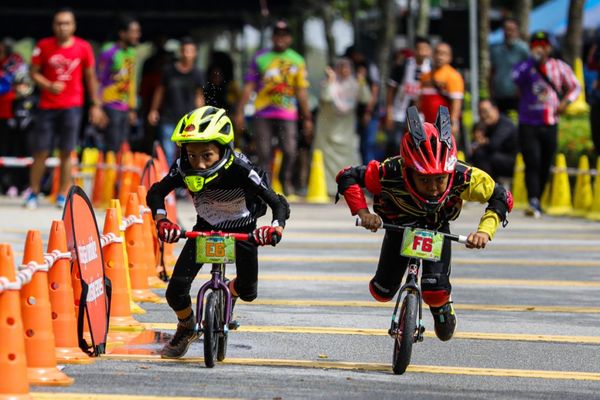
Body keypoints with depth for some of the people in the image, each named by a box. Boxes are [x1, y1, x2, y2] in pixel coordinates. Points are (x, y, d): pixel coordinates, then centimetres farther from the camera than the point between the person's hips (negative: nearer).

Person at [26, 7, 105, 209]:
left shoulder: (83, 48, 0)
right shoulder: (44, 46, -1)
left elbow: (91, 77, 9)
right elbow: (34, 72, 4)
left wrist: (96, 105, 8)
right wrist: (49, 86, -14)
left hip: (72, 106, 0)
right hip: (47, 106, 0)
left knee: (66, 153, -1)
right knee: (40, 152, 0)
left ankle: (62, 196, 5)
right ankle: (33, 193, 11)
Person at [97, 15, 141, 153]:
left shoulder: (131, 53, 13)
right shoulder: (109, 53, -11)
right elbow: (99, 82, -11)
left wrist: (132, 109, 19)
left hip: (125, 109, 8)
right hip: (111, 107, -8)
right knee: (112, 148, -10)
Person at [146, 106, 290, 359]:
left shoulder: (239, 169, -37)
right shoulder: (184, 169, -30)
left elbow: (278, 204, -37)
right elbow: (156, 193, -17)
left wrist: (276, 229, -58)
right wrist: (162, 221, -38)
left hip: (242, 230, -1)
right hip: (206, 228, 1)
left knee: (247, 291, -1)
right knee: (176, 291, -10)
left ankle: (227, 294, 37)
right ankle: (186, 329, 22)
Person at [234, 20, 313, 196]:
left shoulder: (297, 61, 10)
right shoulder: (260, 58, 7)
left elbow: (302, 92, 12)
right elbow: (248, 87, 6)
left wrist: (307, 118, 10)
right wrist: (240, 112, 0)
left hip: (288, 115, 0)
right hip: (263, 114, 0)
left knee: (290, 150, -11)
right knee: (263, 153, -3)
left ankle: (286, 181, 12)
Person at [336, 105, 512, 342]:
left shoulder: (463, 177, -39)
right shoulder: (389, 174, -41)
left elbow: (501, 198, -24)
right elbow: (347, 177, -27)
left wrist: (485, 231, -38)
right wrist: (362, 212, -41)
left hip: (437, 228, 0)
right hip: (398, 225, 0)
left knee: (436, 292, -20)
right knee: (383, 292, 1)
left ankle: (441, 308, 17)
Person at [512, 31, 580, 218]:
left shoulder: (559, 67, 6)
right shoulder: (525, 66, -1)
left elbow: (575, 87, 14)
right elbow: (516, 78, -23)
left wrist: (565, 101, -4)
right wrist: (534, 60, -27)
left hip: (550, 125, 3)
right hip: (528, 125, -3)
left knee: (545, 166, 8)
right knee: (532, 163, -14)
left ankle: (537, 201, 24)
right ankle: (533, 202, -20)